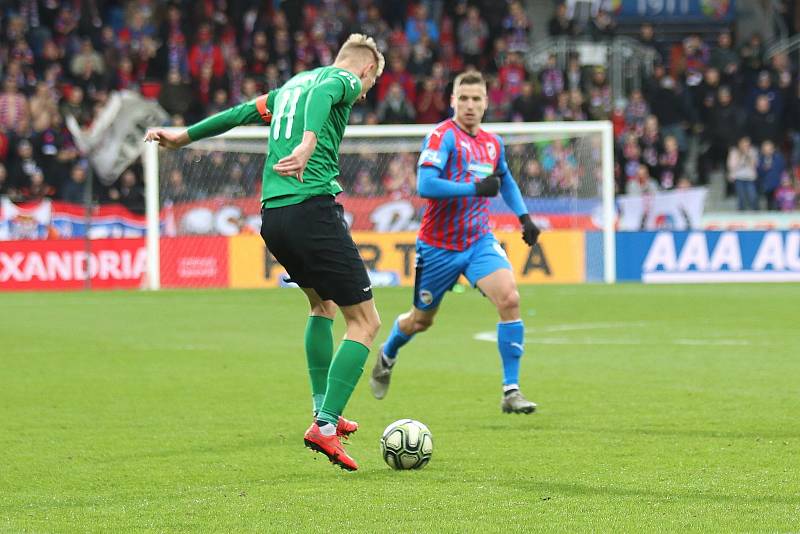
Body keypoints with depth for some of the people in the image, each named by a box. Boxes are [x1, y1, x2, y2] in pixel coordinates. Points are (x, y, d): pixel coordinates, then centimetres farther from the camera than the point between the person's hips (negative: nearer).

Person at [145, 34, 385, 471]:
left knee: (322, 304, 29)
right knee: (365, 321, -3)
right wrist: (309, 143, -39)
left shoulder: (290, 86, 24)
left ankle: (323, 412, 29)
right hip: (314, 209, -8)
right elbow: (320, 96, -21)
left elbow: (241, 112, 33)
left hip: (272, 214, 8)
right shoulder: (345, 80, 1)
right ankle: (326, 427, -12)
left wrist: (185, 136, 45)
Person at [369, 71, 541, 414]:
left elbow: (505, 181, 28)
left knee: (509, 299, -21)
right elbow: (425, 185, -28)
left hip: (480, 241, 4)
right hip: (439, 245, -4)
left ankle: (511, 392, -17)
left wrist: (524, 217, 16)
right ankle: (386, 357, 50)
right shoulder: (443, 135, -15)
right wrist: (475, 187, -28)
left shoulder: (493, 144, 6)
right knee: (421, 320, 14)